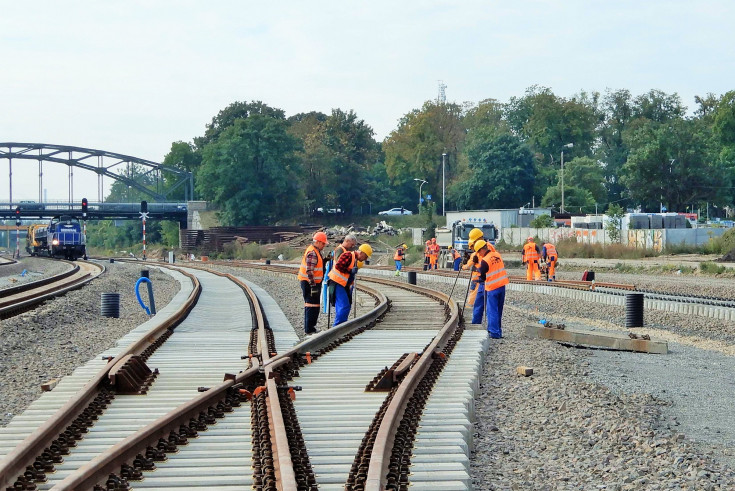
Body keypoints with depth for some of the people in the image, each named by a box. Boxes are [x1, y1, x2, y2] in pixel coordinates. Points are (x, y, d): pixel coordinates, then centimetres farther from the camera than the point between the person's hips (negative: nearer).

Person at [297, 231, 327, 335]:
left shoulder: (316, 251, 15)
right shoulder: (312, 253, -18)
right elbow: (309, 271, -24)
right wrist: (313, 285, -25)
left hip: (313, 283, 11)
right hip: (310, 283, -11)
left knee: (310, 306, 16)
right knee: (312, 306, -8)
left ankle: (309, 328, 24)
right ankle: (309, 330, -7)